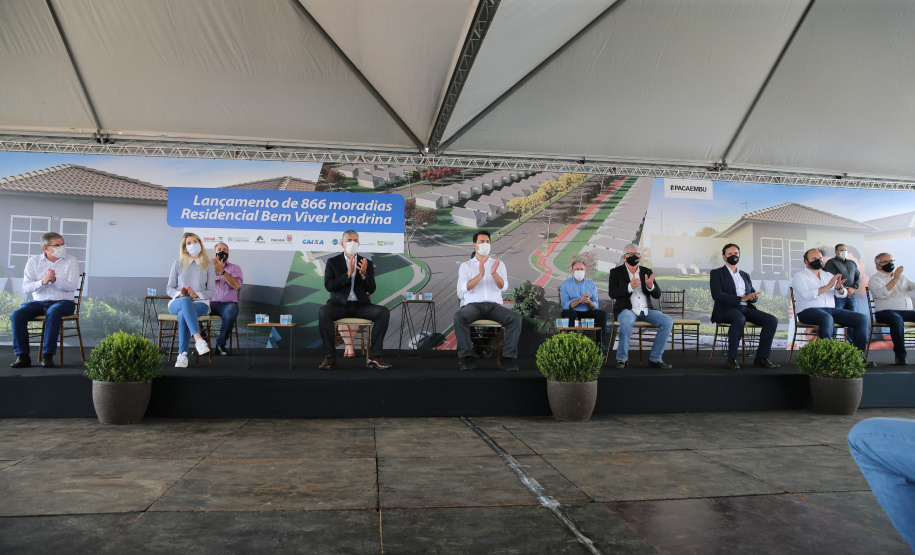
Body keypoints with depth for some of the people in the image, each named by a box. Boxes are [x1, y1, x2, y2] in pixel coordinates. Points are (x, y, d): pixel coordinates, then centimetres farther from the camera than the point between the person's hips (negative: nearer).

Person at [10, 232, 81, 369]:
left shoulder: (71, 261, 5)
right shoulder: (33, 261, 8)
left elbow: (72, 286, -8)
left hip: (63, 302, -3)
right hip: (38, 302, 3)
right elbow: (25, 288, -3)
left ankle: (48, 355, -32)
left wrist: (55, 280, -26)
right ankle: (22, 356, -19)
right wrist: (42, 282, -23)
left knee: (53, 313, -36)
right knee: (17, 315, -24)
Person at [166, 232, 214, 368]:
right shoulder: (178, 264, 14)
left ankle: (182, 355, -36)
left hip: (200, 302, 0)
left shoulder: (208, 266, 12)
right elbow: (169, 288, 11)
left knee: (183, 314, -37)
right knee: (185, 301, -39)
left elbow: (211, 291, 5)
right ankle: (198, 339, -54)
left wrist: (196, 294, -15)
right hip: (178, 302, 1)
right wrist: (179, 294, -12)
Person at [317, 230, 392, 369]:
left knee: (383, 312, -25)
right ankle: (330, 357, -27)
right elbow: (329, 286, -7)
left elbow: (371, 290, 3)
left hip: (360, 305, 2)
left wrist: (364, 274, -16)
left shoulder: (367, 263, 12)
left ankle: (374, 357, -24)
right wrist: (348, 274, -19)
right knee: (323, 312, -34)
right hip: (339, 305, -2)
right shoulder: (333, 262, 7)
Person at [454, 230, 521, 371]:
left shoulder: (498, 264, 17)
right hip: (473, 305, -1)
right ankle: (467, 358, -28)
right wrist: (480, 275, -21)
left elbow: (503, 287, 0)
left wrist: (494, 274, -21)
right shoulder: (466, 266, 13)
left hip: (494, 306, 2)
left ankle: (508, 358, -25)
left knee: (515, 317, -27)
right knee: (459, 316, -34)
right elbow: (465, 288, -6)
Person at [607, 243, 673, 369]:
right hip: (626, 310, -4)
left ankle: (655, 359, -8)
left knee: (668, 321, -18)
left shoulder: (647, 271, 15)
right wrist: (630, 287, -23)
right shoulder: (616, 272, 5)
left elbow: (657, 295, 10)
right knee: (626, 321, -37)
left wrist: (650, 286, -13)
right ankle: (621, 358, -19)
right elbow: (612, 293, -9)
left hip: (646, 310, 4)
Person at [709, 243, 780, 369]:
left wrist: (753, 296, -7)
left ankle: (761, 358, -13)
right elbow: (716, 295, -7)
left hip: (746, 308, 6)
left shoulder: (745, 275, 26)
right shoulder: (716, 273, 8)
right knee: (740, 319, -39)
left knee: (772, 320, -18)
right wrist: (741, 299, -17)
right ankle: (732, 359, -33)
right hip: (726, 309, -6)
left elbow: (753, 294, 20)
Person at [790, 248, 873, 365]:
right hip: (809, 311, -6)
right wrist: (828, 286, -17)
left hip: (831, 309, 7)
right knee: (827, 318, -40)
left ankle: (858, 355, -9)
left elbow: (843, 294, 13)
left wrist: (839, 287, -11)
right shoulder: (800, 276, 4)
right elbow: (807, 295, -14)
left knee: (863, 319, -11)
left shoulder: (828, 275, 22)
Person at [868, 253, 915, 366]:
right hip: (886, 312, -5)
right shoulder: (875, 279, 6)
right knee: (897, 320, -37)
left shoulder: (901, 277, 26)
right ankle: (900, 356, -30)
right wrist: (895, 279, -19)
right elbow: (881, 294, -14)